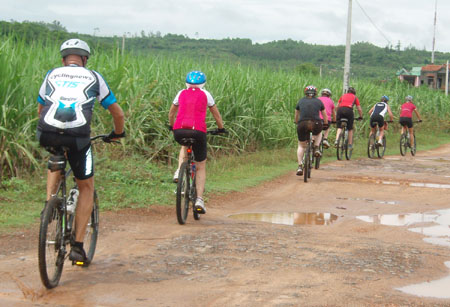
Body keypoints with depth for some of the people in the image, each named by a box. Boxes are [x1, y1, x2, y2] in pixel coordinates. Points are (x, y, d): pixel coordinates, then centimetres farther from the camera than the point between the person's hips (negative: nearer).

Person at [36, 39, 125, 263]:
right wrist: (118, 133, 42)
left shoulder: (52, 75, 23)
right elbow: (117, 112, 23)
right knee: (86, 187, 18)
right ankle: (77, 247, 14)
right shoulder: (93, 77, 19)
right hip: (78, 137, -2)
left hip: (47, 134, 2)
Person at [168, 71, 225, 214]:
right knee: (201, 167, 13)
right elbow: (216, 114, 22)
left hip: (179, 131, 2)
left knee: (184, 146, 39)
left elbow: (171, 113, 31)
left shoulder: (181, 93, 19)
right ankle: (199, 199, 1)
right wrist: (221, 128, 37)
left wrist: (171, 126, 48)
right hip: (198, 131, -2)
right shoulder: (205, 94, 14)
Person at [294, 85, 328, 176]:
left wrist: (297, 124, 51)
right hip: (316, 124, 0)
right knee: (318, 133, 35)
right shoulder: (319, 101, 18)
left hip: (302, 124, 1)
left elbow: (296, 116, 33)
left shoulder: (301, 101, 20)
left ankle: (300, 166, 7)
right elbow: (325, 116, 29)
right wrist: (326, 125, 47)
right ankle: (316, 148, 13)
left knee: (301, 146, 18)